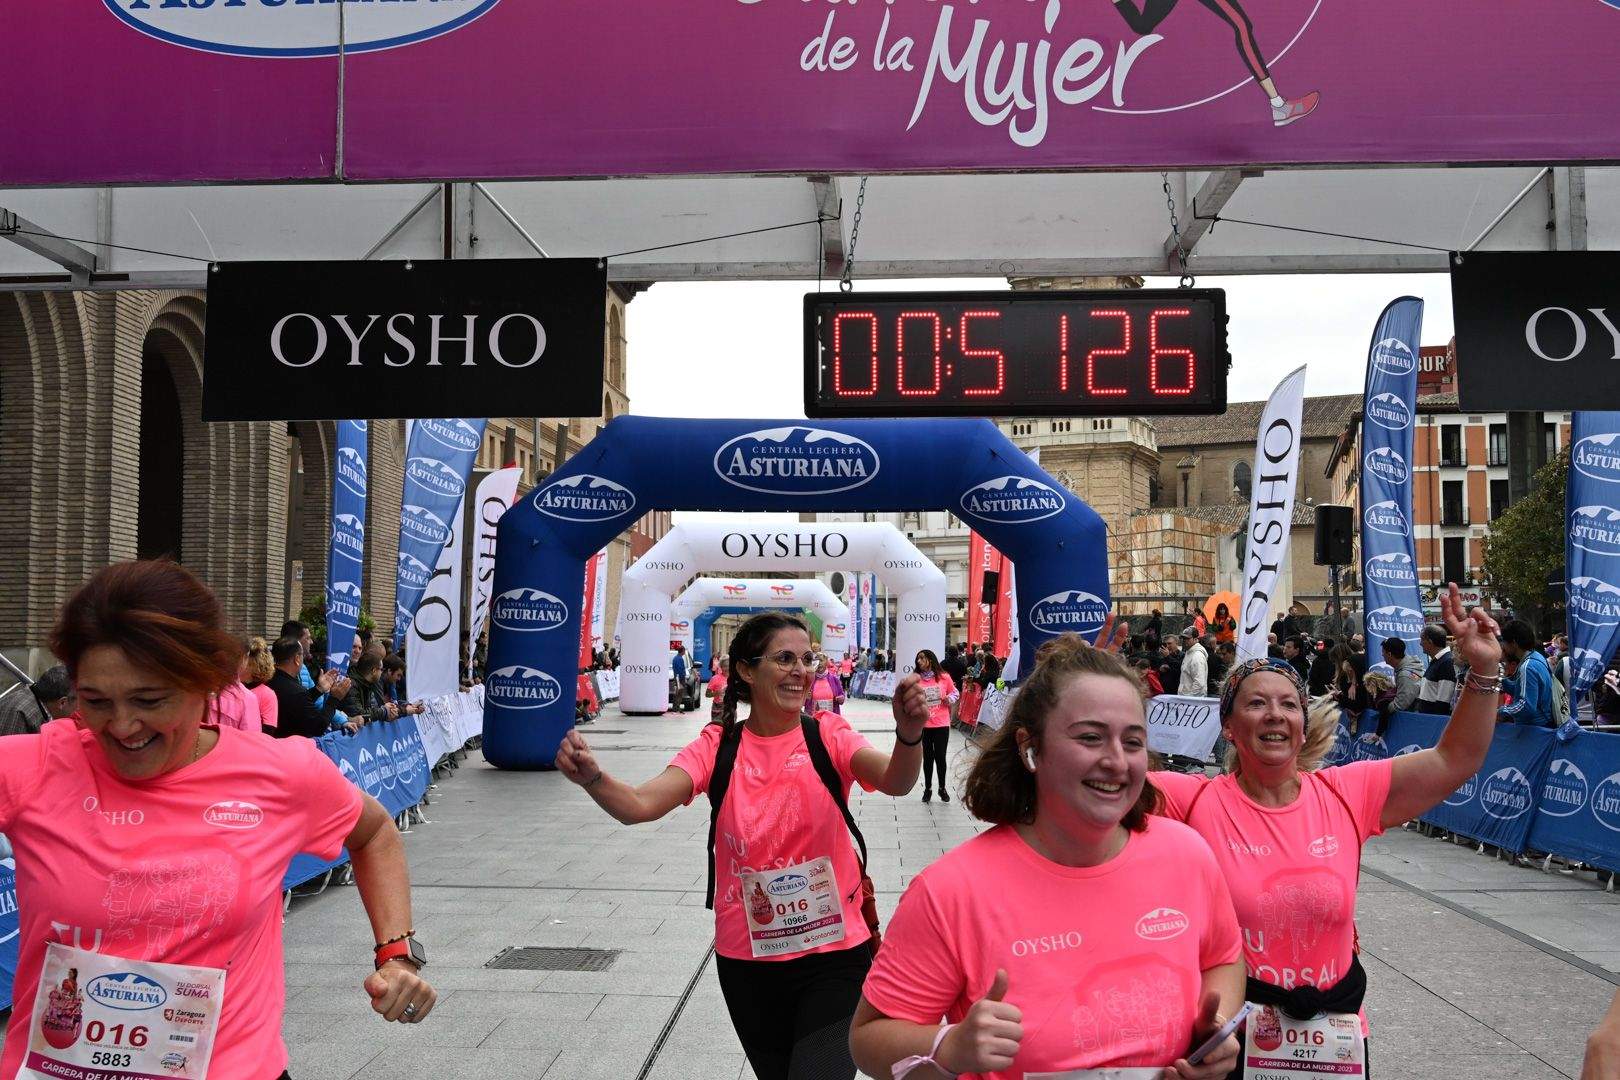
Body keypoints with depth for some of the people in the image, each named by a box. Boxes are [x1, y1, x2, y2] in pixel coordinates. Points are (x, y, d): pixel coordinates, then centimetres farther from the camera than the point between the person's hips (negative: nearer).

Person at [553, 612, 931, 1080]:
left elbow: (894, 781, -25)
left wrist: (908, 735, -48)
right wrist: (591, 776, -39)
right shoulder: (718, 747, -5)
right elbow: (640, 805, -18)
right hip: (746, 961, 2)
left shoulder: (828, 736, -7)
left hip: (835, 956, -2)